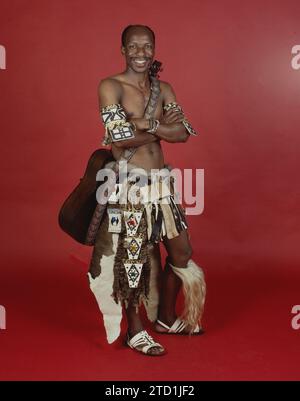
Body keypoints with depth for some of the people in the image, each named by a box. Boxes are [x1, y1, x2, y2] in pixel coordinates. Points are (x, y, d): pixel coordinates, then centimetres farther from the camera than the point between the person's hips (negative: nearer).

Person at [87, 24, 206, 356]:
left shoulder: (164, 89, 11)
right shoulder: (110, 86, -7)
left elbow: (183, 133, -2)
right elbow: (121, 137, -19)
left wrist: (147, 124, -15)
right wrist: (162, 125, -9)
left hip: (162, 181, 7)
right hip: (129, 183, -6)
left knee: (181, 253, 12)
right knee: (132, 258, 2)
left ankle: (166, 318, 33)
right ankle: (135, 331, 22)